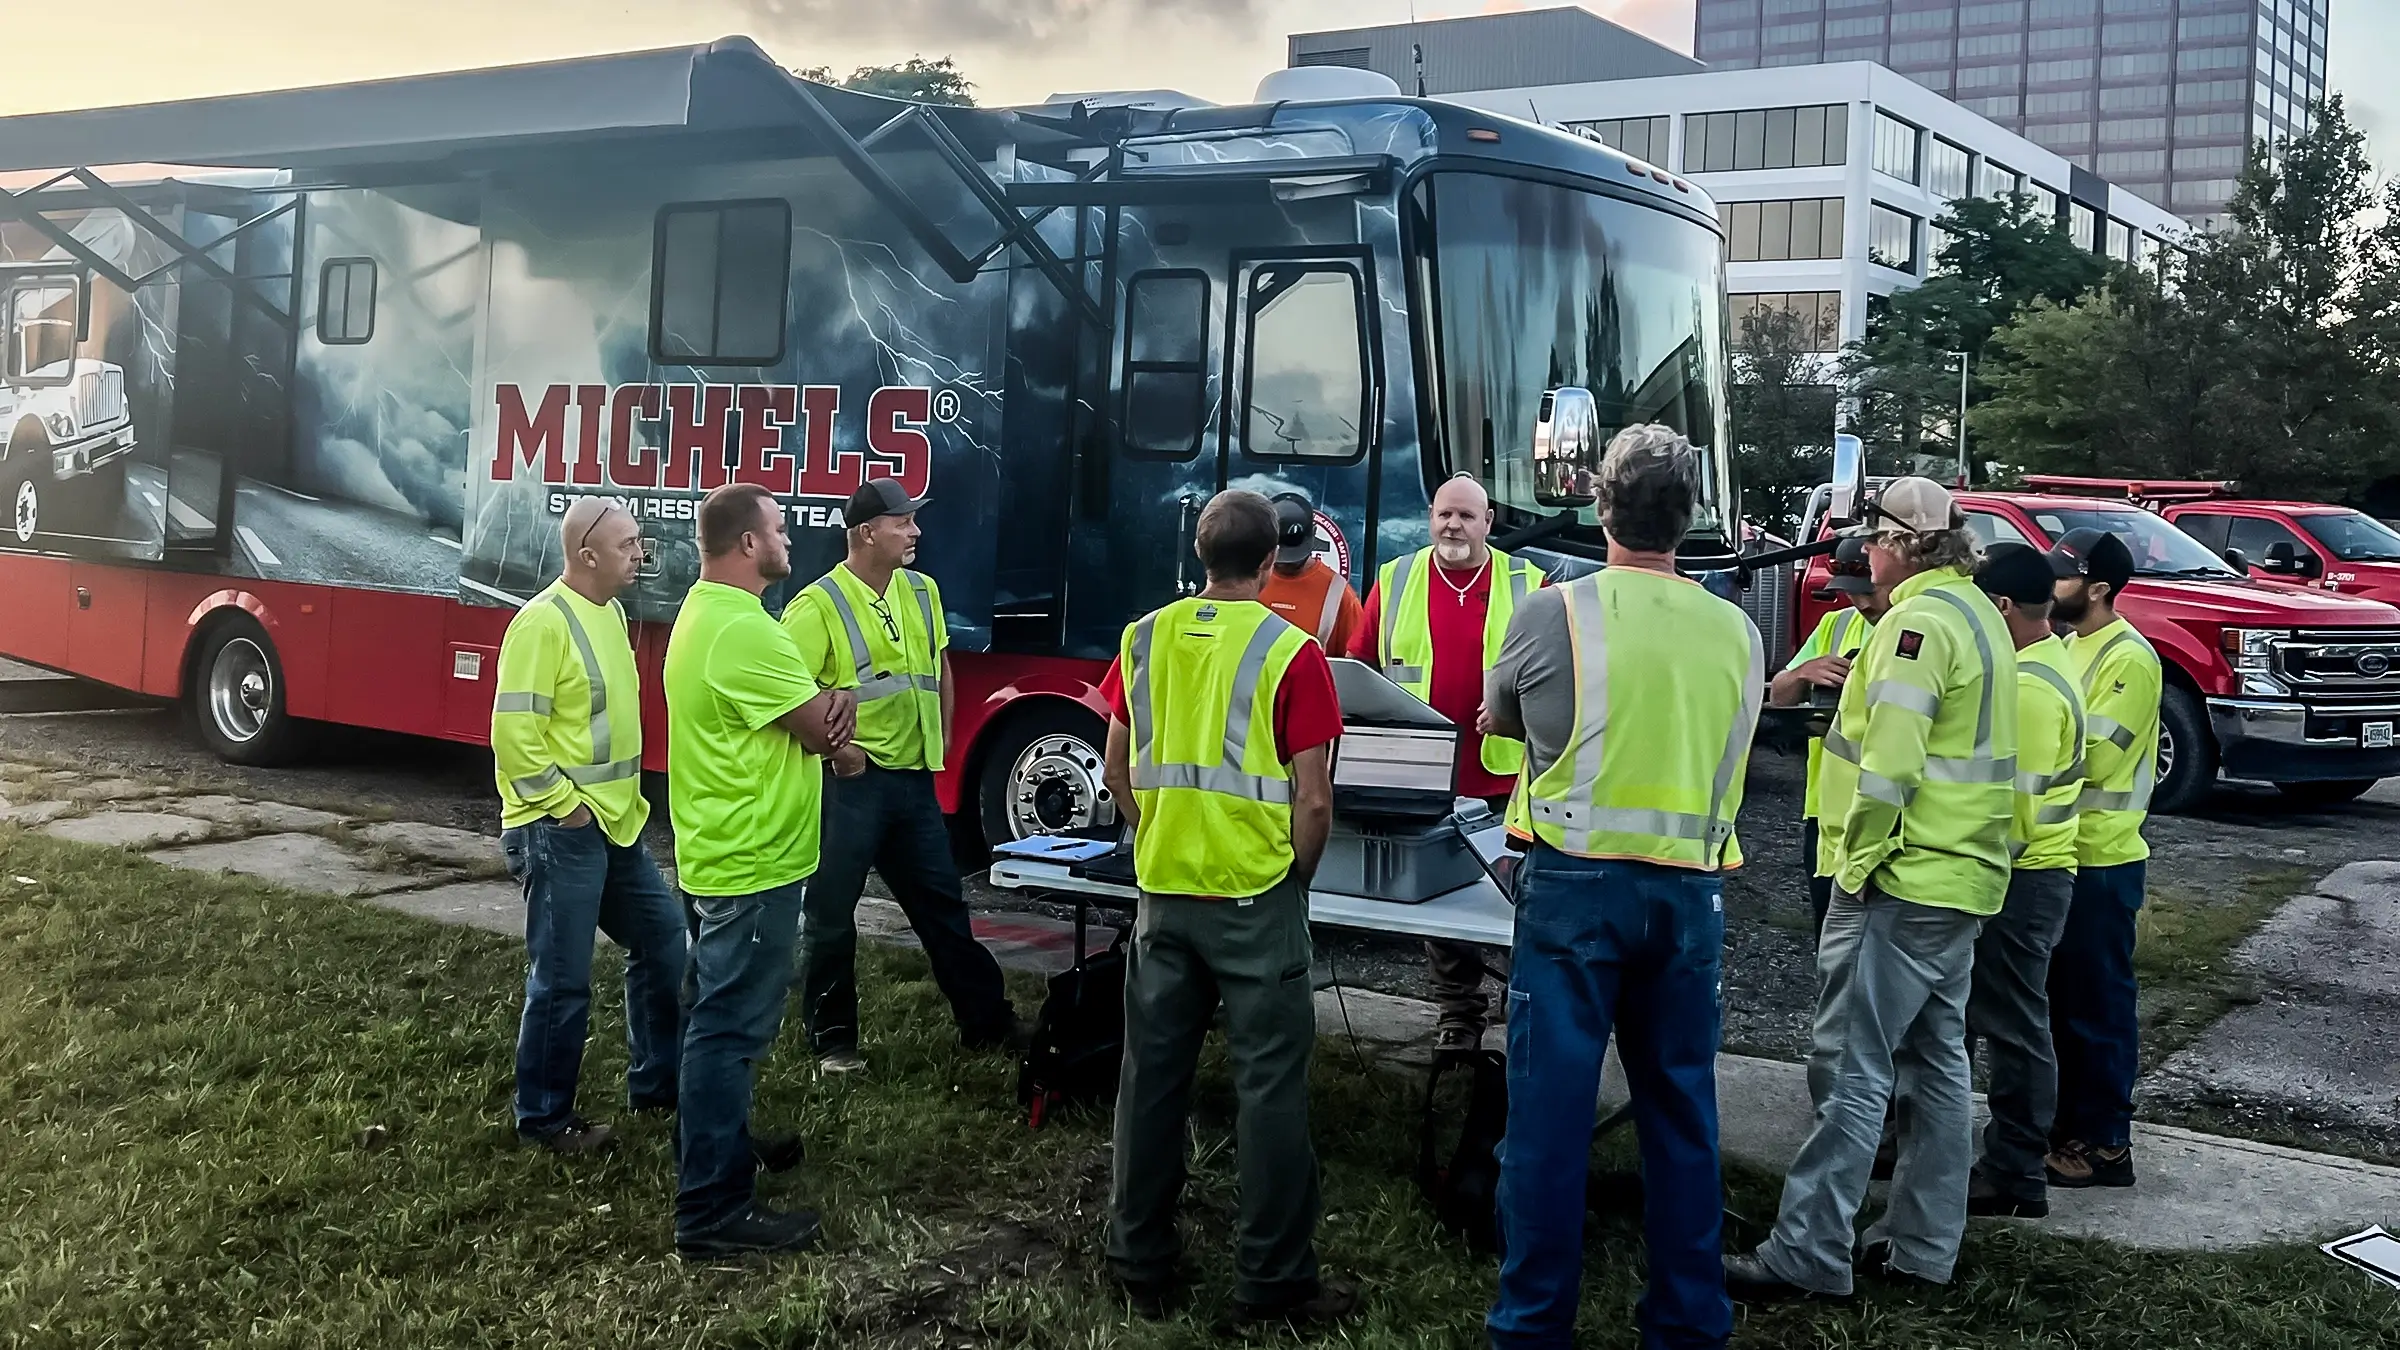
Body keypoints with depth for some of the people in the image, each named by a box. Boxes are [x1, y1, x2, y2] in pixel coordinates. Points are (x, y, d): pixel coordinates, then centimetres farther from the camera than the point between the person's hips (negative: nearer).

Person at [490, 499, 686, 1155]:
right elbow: (513, 732, -21)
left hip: (616, 824, 9)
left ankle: (655, 1081, 29)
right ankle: (544, 1117, 12)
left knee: (663, 941, 15)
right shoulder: (543, 621, -18)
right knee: (563, 980, -2)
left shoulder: (610, 612, 11)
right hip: (562, 831, -9)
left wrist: (622, 797, 17)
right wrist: (563, 804, -18)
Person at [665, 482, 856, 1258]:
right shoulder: (743, 630, -24)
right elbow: (825, 730, -18)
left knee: (722, 1016, 23)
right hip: (752, 862, -11)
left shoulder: (706, 613, 12)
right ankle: (713, 1210, -2)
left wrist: (828, 706, -10)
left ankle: (715, 1143, 38)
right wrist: (837, 709, 4)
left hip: (722, 853, 11)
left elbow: (802, 715, 12)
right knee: (732, 1026, -6)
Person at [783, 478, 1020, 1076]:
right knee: (831, 914, 4)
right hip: (849, 780, -6)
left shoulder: (922, 591, 9)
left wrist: (941, 734, 17)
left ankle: (988, 1024, 24)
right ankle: (832, 1039, 17)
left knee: (943, 904, 14)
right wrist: (834, 747, -19)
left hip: (914, 778, 7)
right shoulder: (819, 605, -14)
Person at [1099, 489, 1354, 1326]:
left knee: (1152, 1076, 12)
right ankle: (1274, 1283, 10)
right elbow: (1312, 800, -10)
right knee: (1269, 1086, 4)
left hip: (1163, 892, 4)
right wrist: (1296, 876, 5)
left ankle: (1141, 1266, 22)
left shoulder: (1144, 640, 3)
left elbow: (1117, 772, 9)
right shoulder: (1290, 652, -11)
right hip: (1255, 897, -4)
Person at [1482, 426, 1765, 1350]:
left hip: (1576, 883, -3)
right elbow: (1724, 754, 13)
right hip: (1689, 892, 3)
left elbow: (1499, 719, 11)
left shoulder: (1553, 614, -6)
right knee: (1681, 1110, 13)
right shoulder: (1737, 634, 3)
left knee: (1551, 1107, 3)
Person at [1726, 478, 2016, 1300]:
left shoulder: (1920, 620, -16)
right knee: (1936, 1062, 13)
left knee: (1852, 1069, -8)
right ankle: (1923, 1244, 20)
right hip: (1961, 878, 10)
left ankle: (1808, 1254, -5)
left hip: (1903, 877, -10)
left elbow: (1890, 762, -22)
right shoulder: (1977, 614, 16)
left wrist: (1859, 860, -14)